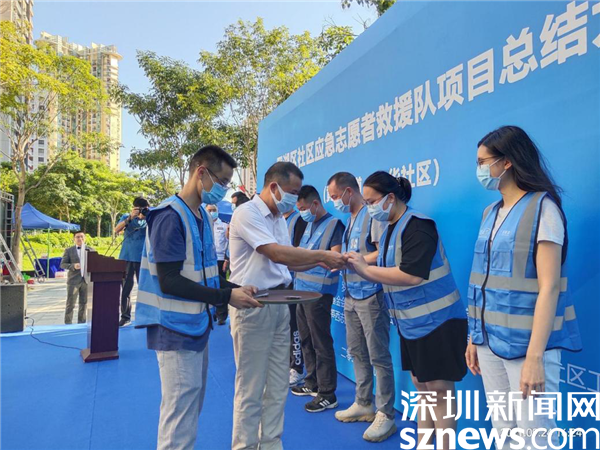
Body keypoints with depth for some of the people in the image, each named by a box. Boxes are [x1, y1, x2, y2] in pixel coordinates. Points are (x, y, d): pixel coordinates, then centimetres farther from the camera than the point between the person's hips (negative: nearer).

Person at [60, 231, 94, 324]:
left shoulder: (91, 250, 11)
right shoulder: (69, 250, 7)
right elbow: (62, 264, 2)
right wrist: (73, 266, -16)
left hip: (86, 280, 2)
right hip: (73, 280, -2)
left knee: (84, 303, 7)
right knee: (70, 303, -2)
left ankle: (81, 323, 16)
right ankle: (68, 323, 7)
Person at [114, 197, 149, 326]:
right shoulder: (127, 217, 9)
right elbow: (116, 230, -6)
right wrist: (130, 217, -16)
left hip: (143, 258, -1)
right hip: (127, 257, 1)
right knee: (125, 287, 4)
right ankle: (125, 316, 12)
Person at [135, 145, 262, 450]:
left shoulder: (201, 216, 10)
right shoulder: (171, 216, -18)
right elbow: (170, 282, -23)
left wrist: (237, 289, 0)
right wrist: (226, 297, -22)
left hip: (196, 325, 9)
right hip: (176, 330, -9)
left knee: (191, 408, 20)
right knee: (180, 417, 0)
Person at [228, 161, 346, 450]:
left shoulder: (278, 218, 12)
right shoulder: (246, 213, -15)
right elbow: (276, 254, -24)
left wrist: (320, 262, 1)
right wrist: (322, 255, -18)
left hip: (279, 303, 8)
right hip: (252, 305, -8)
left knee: (278, 385, 15)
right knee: (250, 387, 5)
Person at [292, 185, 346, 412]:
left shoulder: (334, 224, -9)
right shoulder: (309, 225, 15)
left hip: (318, 292, -8)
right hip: (302, 289, 8)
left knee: (321, 343, -1)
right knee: (306, 340, 16)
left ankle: (327, 394, 10)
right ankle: (312, 383, 31)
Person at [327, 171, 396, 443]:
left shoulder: (373, 215, -13)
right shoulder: (351, 219, 14)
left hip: (371, 296, -9)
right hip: (351, 296, 9)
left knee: (379, 357, 1)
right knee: (357, 353, 16)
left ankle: (385, 415, 12)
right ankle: (363, 404, 30)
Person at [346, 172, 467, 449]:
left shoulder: (417, 226, -18)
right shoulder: (392, 229, 10)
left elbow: (411, 275, -28)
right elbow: (389, 275, 9)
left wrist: (365, 269, -21)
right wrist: (356, 265, -5)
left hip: (437, 321, -9)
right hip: (412, 323, 9)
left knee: (439, 390, 2)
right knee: (421, 387, 17)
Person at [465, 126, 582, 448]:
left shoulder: (542, 207, -9)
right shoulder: (491, 213, 11)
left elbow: (549, 287, -15)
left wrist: (534, 355, -19)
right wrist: (474, 336, 12)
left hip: (526, 344, -6)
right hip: (491, 341, 6)